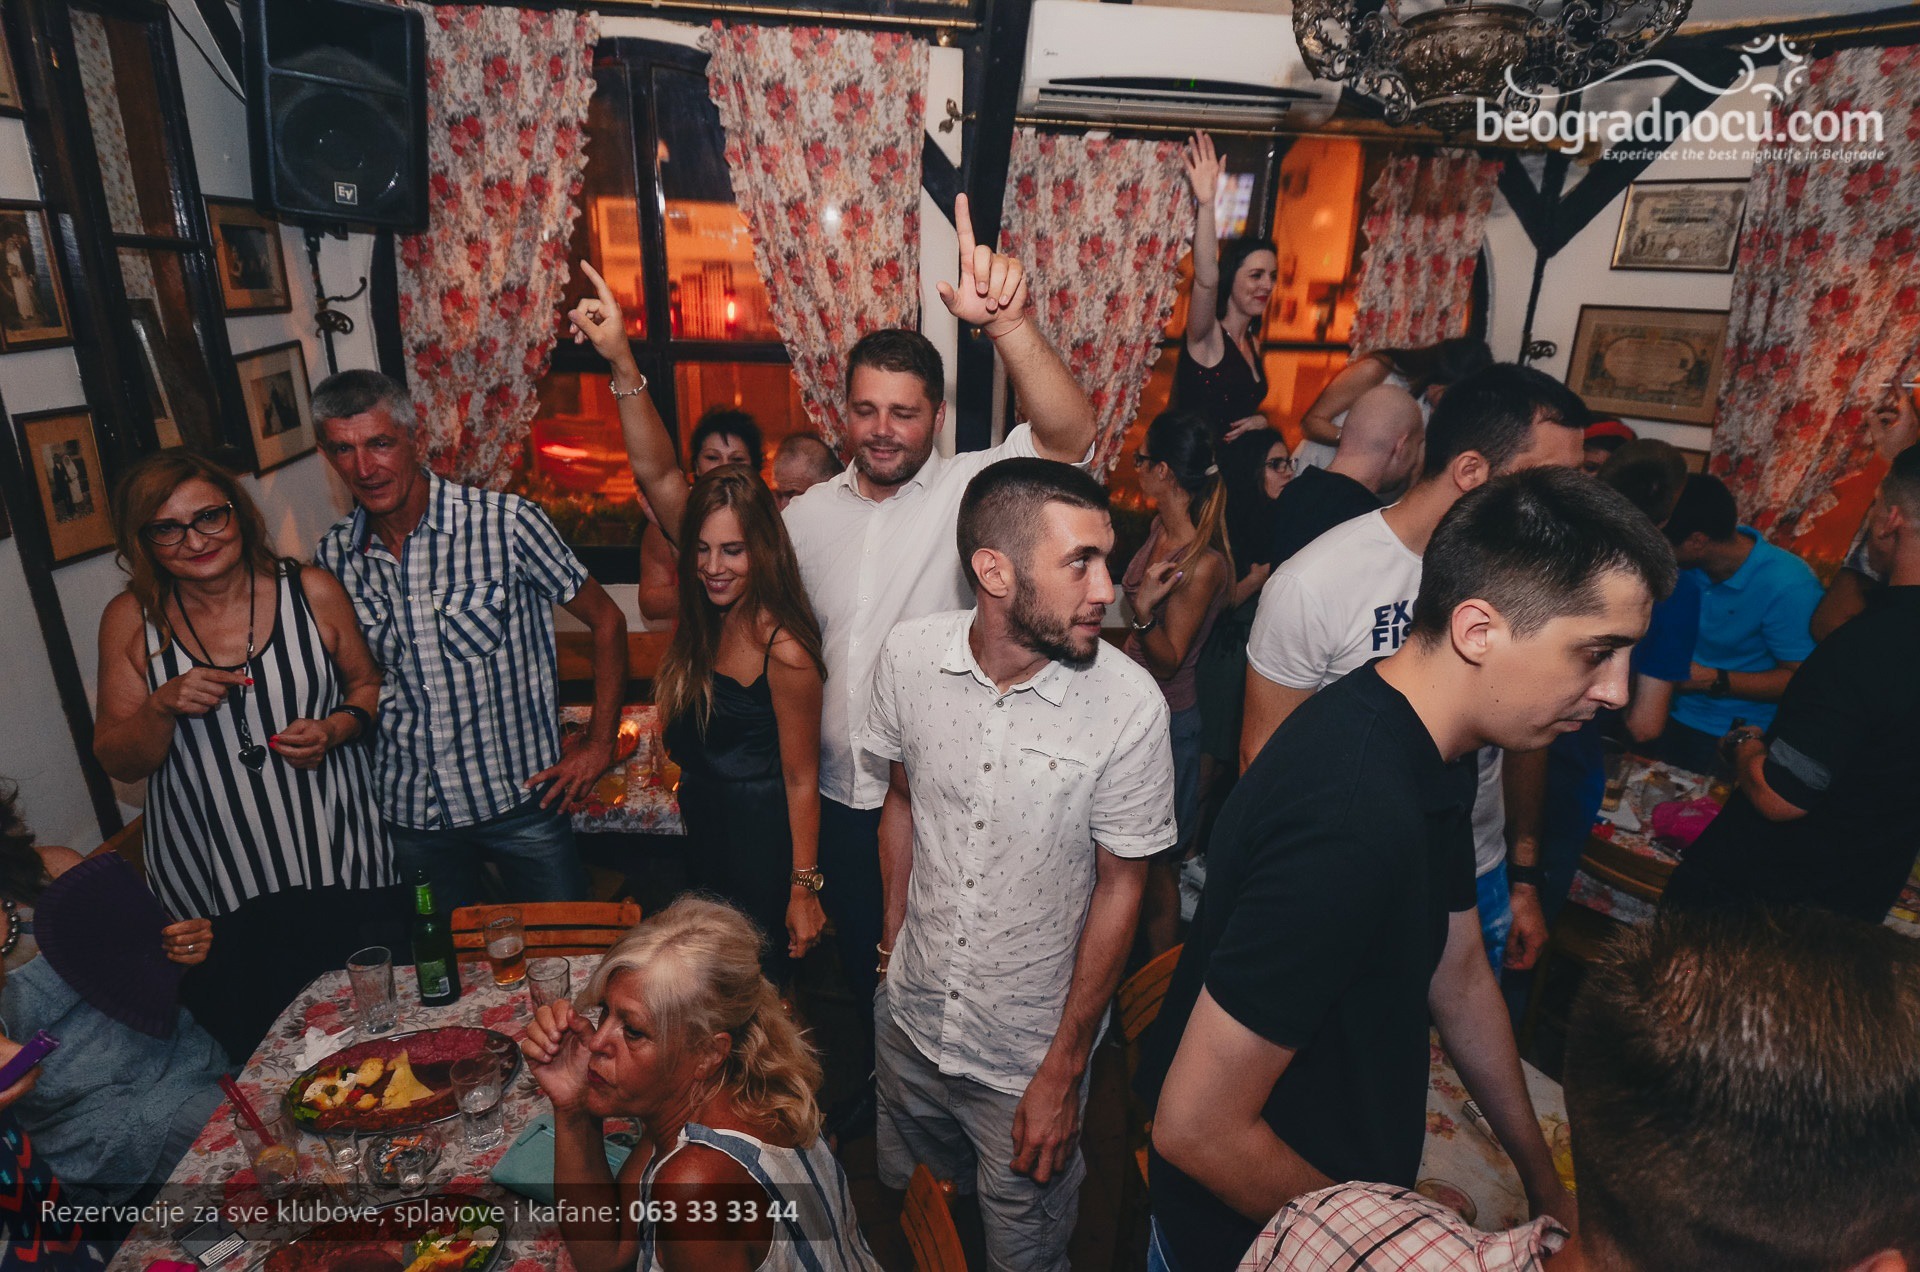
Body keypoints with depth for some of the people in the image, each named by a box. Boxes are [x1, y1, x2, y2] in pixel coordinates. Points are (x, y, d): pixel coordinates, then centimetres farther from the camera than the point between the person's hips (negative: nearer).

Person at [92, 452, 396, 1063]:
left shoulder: (310, 591, -5)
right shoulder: (132, 619, -2)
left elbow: (369, 686, 7)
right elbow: (117, 762, 2)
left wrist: (335, 728, -13)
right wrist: (162, 708, -18)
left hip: (342, 873, 0)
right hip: (216, 895, 1)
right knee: (259, 1058, 11)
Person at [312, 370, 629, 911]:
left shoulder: (507, 522, -15)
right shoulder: (332, 558, -2)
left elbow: (605, 620, -6)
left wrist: (599, 744, -6)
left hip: (522, 798, -3)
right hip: (408, 813, 3)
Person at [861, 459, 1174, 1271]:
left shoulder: (1129, 704, -24)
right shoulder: (908, 656, -14)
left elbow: (1121, 886, -13)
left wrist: (1063, 1073, -8)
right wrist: (895, 945, 8)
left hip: (1030, 1050, -3)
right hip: (909, 1019, 4)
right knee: (902, 1206, 27)